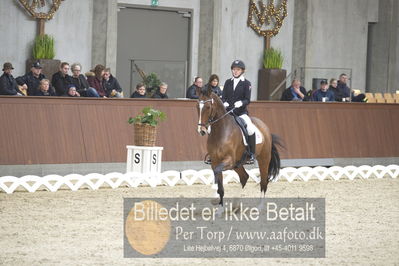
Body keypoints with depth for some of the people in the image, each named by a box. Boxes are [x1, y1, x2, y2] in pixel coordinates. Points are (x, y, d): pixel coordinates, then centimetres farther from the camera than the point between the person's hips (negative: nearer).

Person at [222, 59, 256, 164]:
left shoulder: (246, 83, 2)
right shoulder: (228, 82, 12)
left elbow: (247, 100, -4)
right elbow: (223, 97, 9)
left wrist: (240, 103, -25)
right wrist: (224, 103, -14)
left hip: (241, 112, -4)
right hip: (228, 111, 4)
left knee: (250, 128, -28)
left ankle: (251, 154, -15)